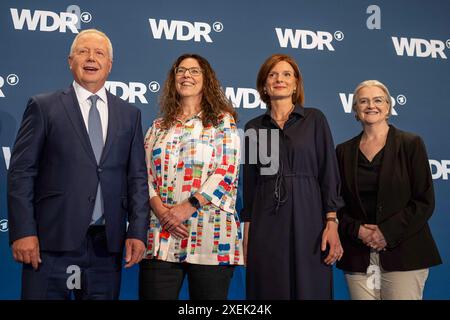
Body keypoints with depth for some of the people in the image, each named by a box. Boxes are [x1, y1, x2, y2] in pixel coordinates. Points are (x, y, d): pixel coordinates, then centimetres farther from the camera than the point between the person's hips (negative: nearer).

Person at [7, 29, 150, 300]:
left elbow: (137, 177, 9)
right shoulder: (44, 107, 3)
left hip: (108, 243, 3)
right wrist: (23, 232, -9)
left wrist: (138, 233, 0)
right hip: (53, 238, -2)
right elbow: (21, 173, -1)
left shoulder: (129, 114, 12)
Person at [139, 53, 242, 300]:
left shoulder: (222, 121, 7)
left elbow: (227, 172, -4)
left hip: (210, 235, -3)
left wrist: (187, 207, -13)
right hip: (161, 237, 3)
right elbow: (145, 174, 11)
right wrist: (160, 209, -8)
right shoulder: (159, 127, 18)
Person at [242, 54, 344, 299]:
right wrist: (246, 230, 5)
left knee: (309, 290, 1)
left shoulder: (314, 119, 5)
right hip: (265, 225, 2)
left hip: (307, 220, -2)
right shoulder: (253, 127, 10)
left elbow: (329, 172, 0)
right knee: (269, 291, 5)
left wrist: (332, 222, -9)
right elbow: (250, 182, 10)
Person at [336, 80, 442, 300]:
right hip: (358, 256, 2)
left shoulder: (411, 144, 2)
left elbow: (425, 201, -3)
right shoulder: (344, 151, 10)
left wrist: (388, 232, -12)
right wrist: (356, 230, -8)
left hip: (403, 254, -2)